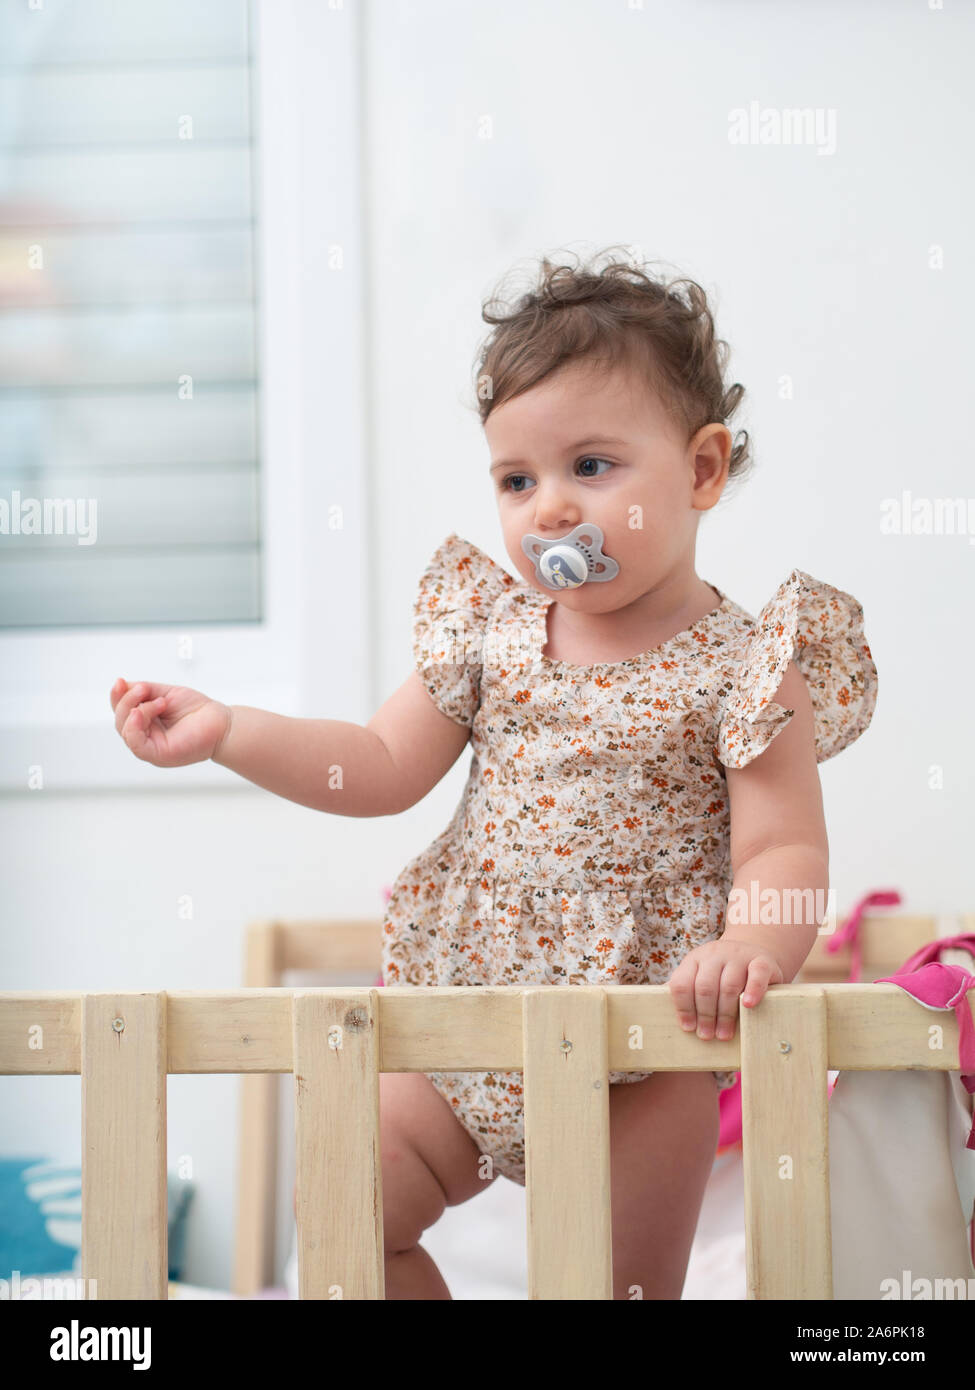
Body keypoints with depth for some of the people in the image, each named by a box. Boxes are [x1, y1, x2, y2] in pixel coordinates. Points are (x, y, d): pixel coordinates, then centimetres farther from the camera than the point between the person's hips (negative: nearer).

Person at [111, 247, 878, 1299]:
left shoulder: (742, 664, -12)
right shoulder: (490, 630, 2)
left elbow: (783, 851, -16)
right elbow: (383, 768, 4)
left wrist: (749, 946, -37)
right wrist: (222, 731, -5)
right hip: (464, 1018, 5)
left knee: (622, 1287, 4)